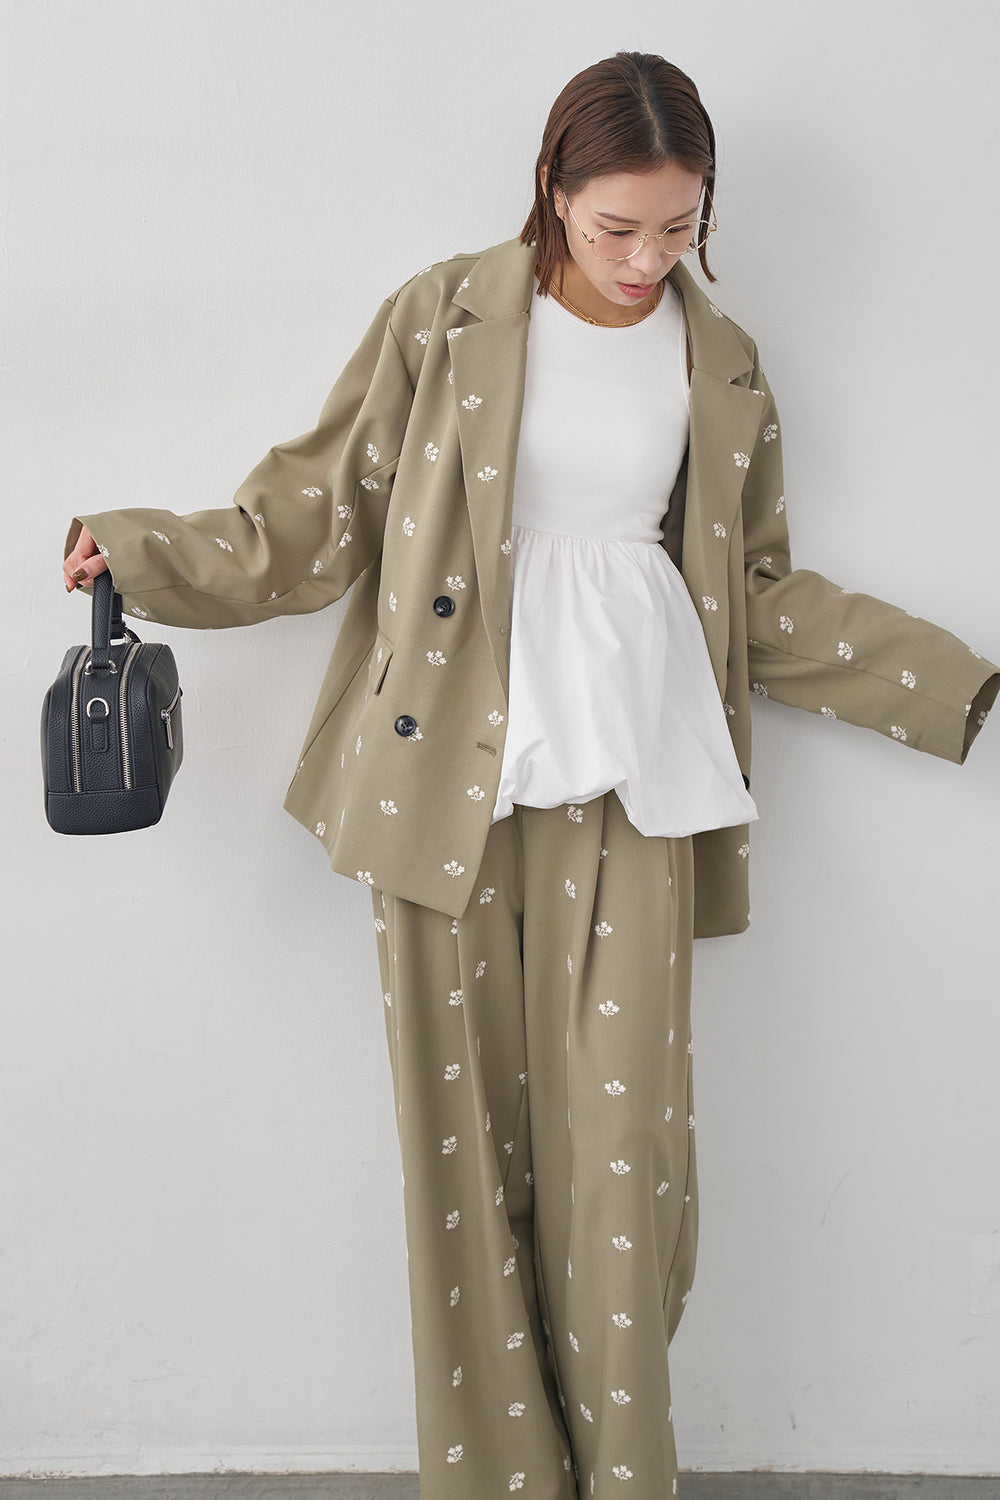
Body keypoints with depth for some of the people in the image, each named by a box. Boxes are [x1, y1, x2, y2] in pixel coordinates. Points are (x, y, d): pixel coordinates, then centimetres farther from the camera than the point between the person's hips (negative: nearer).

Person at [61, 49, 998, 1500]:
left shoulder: (723, 367, 11)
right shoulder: (442, 318, 3)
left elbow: (760, 593, 18)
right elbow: (321, 515, 6)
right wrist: (140, 551, -6)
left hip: (627, 782, 2)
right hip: (450, 770, -1)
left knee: (621, 1141, -2)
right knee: (466, 1130, 2)